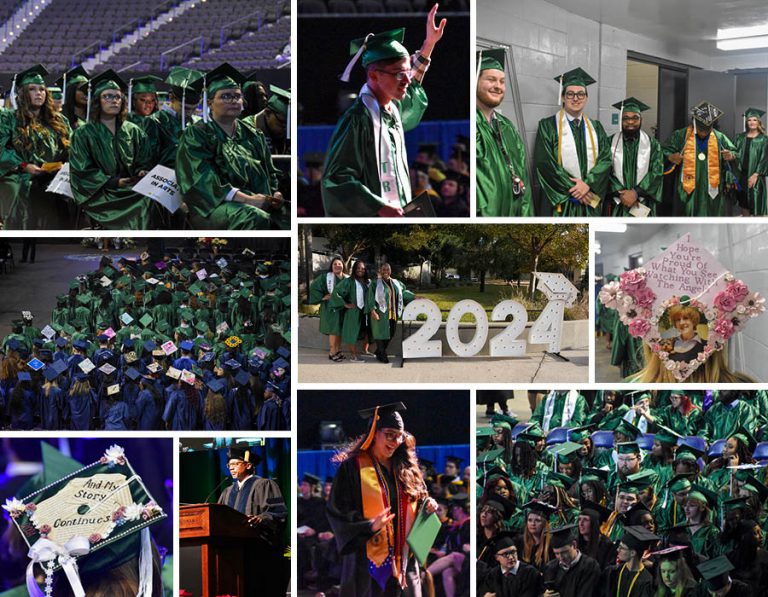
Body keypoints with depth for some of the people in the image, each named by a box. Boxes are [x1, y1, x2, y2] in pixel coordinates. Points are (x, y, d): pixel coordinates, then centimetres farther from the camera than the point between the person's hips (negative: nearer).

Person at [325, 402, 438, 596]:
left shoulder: (405, 468, 10)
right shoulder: (352, 467, -6)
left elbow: (418, 500, 21)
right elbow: (338, 513, -9)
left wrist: (426, 505, -2)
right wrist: (370, 526, -23)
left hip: (403, 558, 5)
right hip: (369, 560, -5)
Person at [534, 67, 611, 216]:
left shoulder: (596, 127, 13)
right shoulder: (548, 126, 0)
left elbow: (605, 159, 4)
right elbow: (544, 163, -8)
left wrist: (588, 184, -13)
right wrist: (573, 188, -13)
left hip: (590, 202, 4)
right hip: (561, 202, -4)